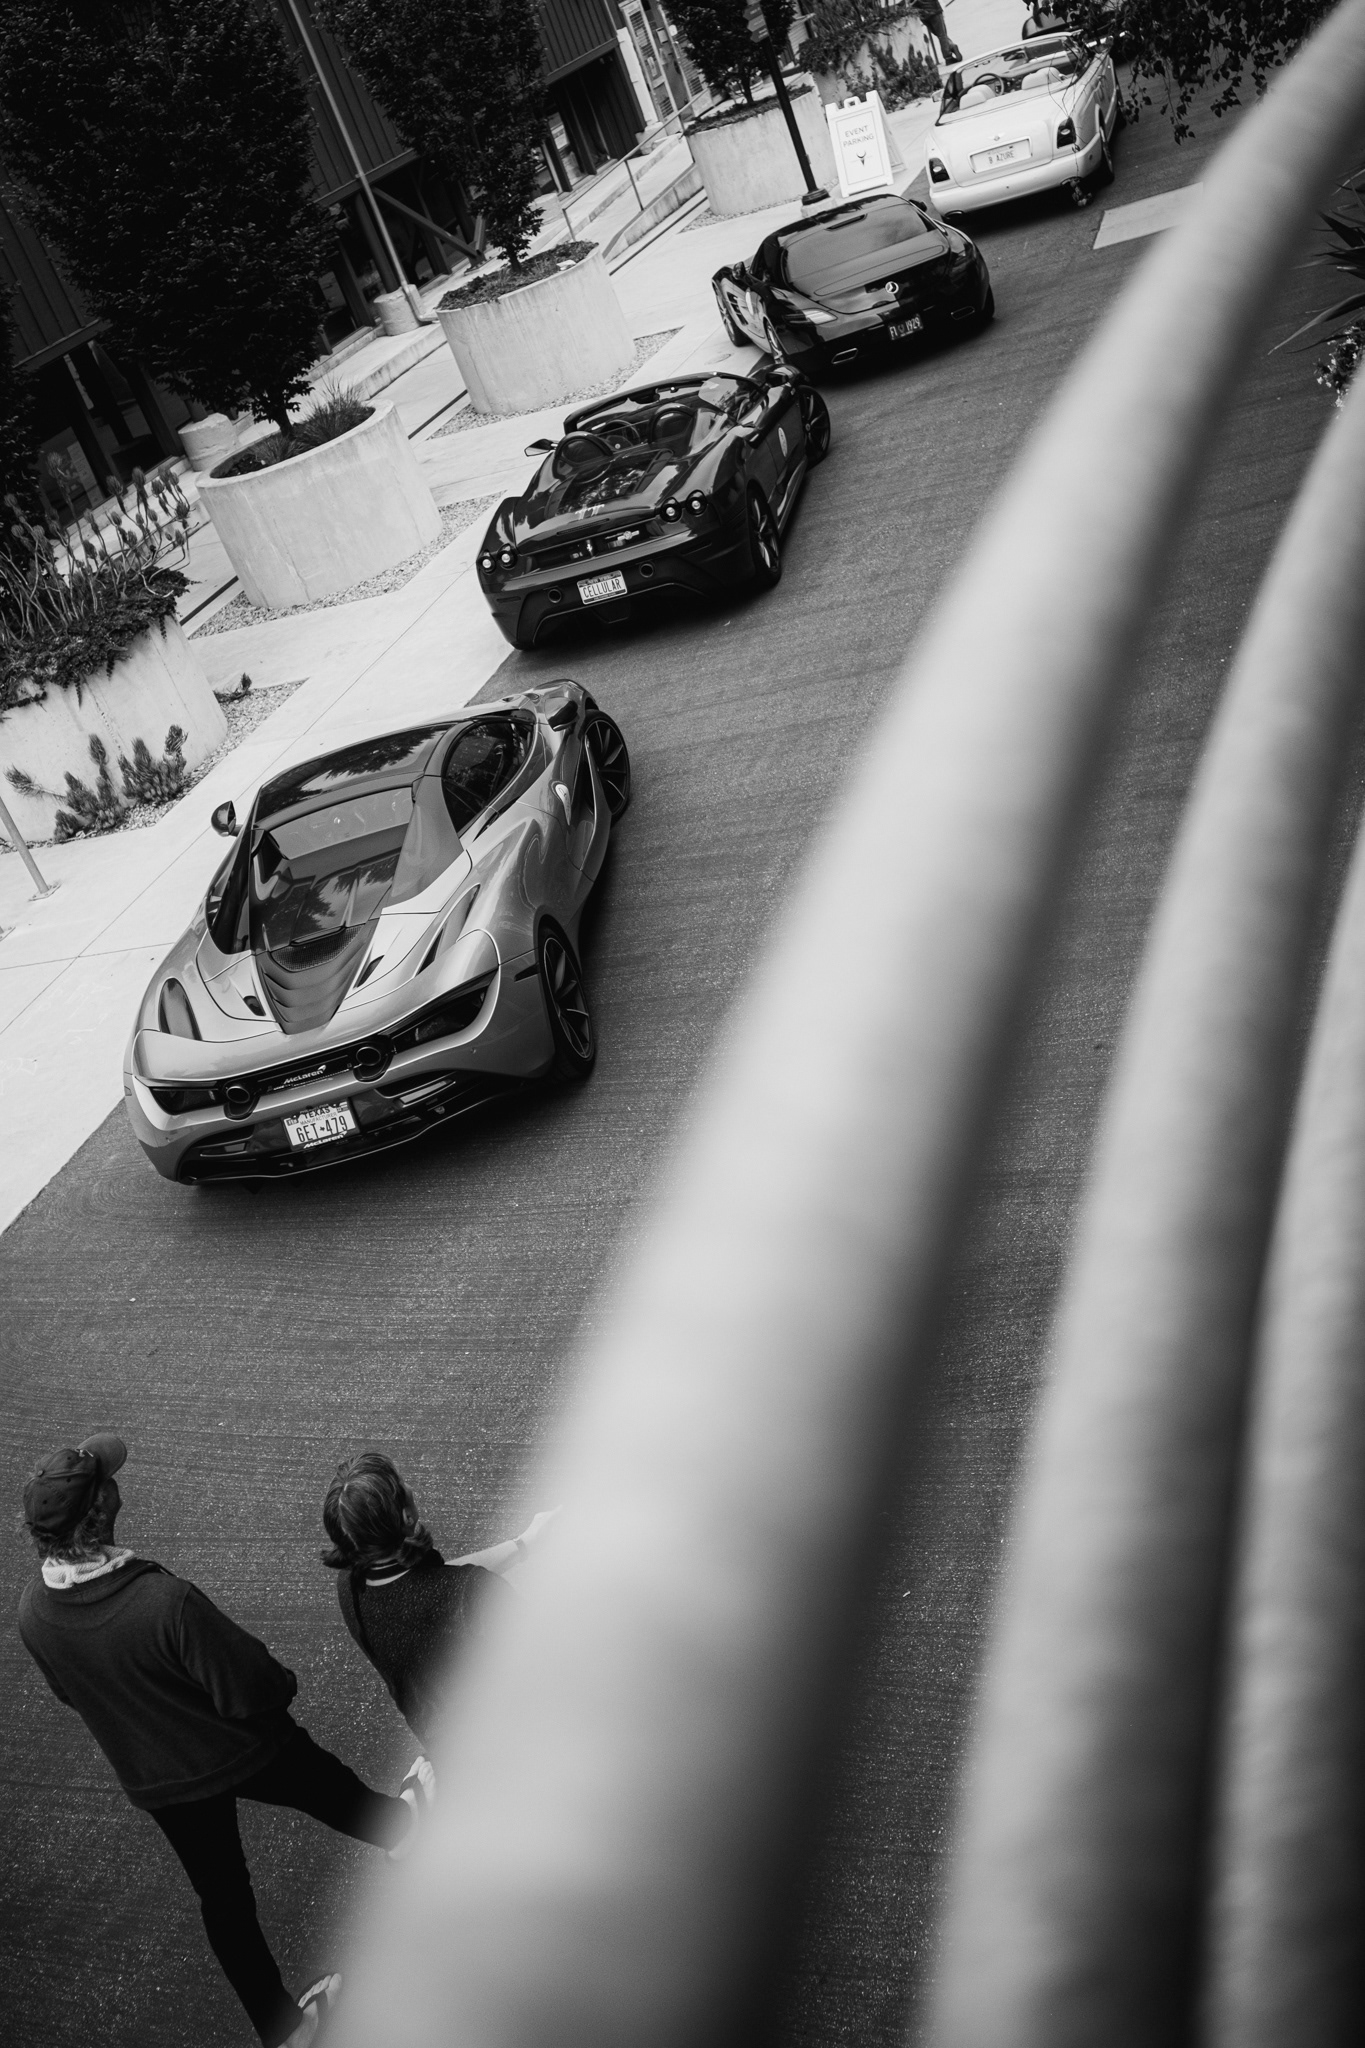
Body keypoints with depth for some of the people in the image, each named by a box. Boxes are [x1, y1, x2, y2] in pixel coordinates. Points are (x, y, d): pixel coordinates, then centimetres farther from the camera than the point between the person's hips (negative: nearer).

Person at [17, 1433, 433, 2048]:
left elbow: (72, 1695, -1)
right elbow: (255, 1691, -31)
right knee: (327, 1785, 28)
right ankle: (396, 1825, 60)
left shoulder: (31, 1614, -22)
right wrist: (282, 1680, -9)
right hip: (239, 1753, -4)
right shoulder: (166, 1600, -41)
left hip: (153, 1782, 4)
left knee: (221, 1895, 25)